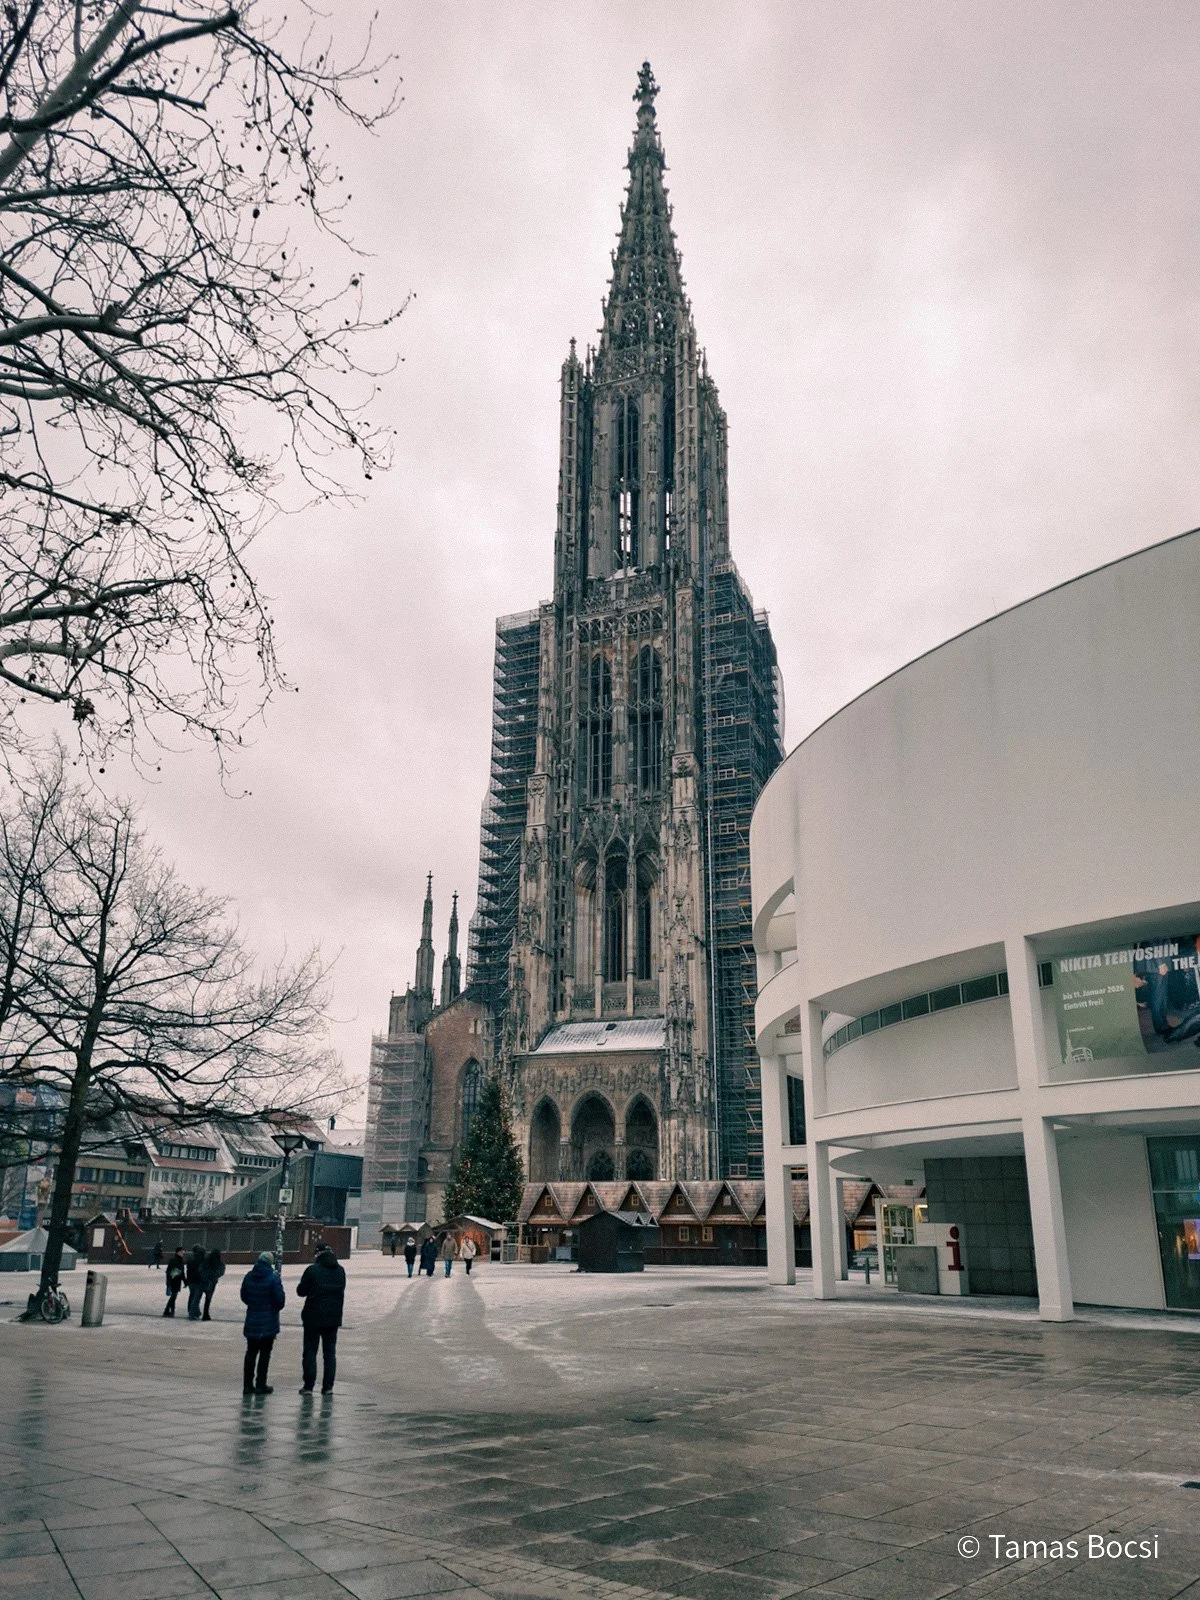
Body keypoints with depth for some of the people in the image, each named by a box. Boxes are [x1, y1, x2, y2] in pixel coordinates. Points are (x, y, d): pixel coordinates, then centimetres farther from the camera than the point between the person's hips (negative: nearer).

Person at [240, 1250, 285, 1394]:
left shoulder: (248, 1277, 0)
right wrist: (276, 1308, 8)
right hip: (268, 1322, -4)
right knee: (265, 1353, 5)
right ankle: (260, 1385, 7)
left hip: (252, 1321, 4)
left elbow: (244, 1296, 9)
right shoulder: (273, 1278, -16)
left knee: (251, 1352, 13)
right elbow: (280, 1299, -14)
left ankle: (247, 1385, 15)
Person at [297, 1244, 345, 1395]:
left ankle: (308, 1386, 7)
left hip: (313, 1317, -4)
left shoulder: (312, 1270, -13)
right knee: (330, 1353, 11)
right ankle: (328, 1386, 9)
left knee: (310, 1351, 6)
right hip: (333, 1318, 4)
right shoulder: (340, 1270, 4)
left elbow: (301, 1290, -7)